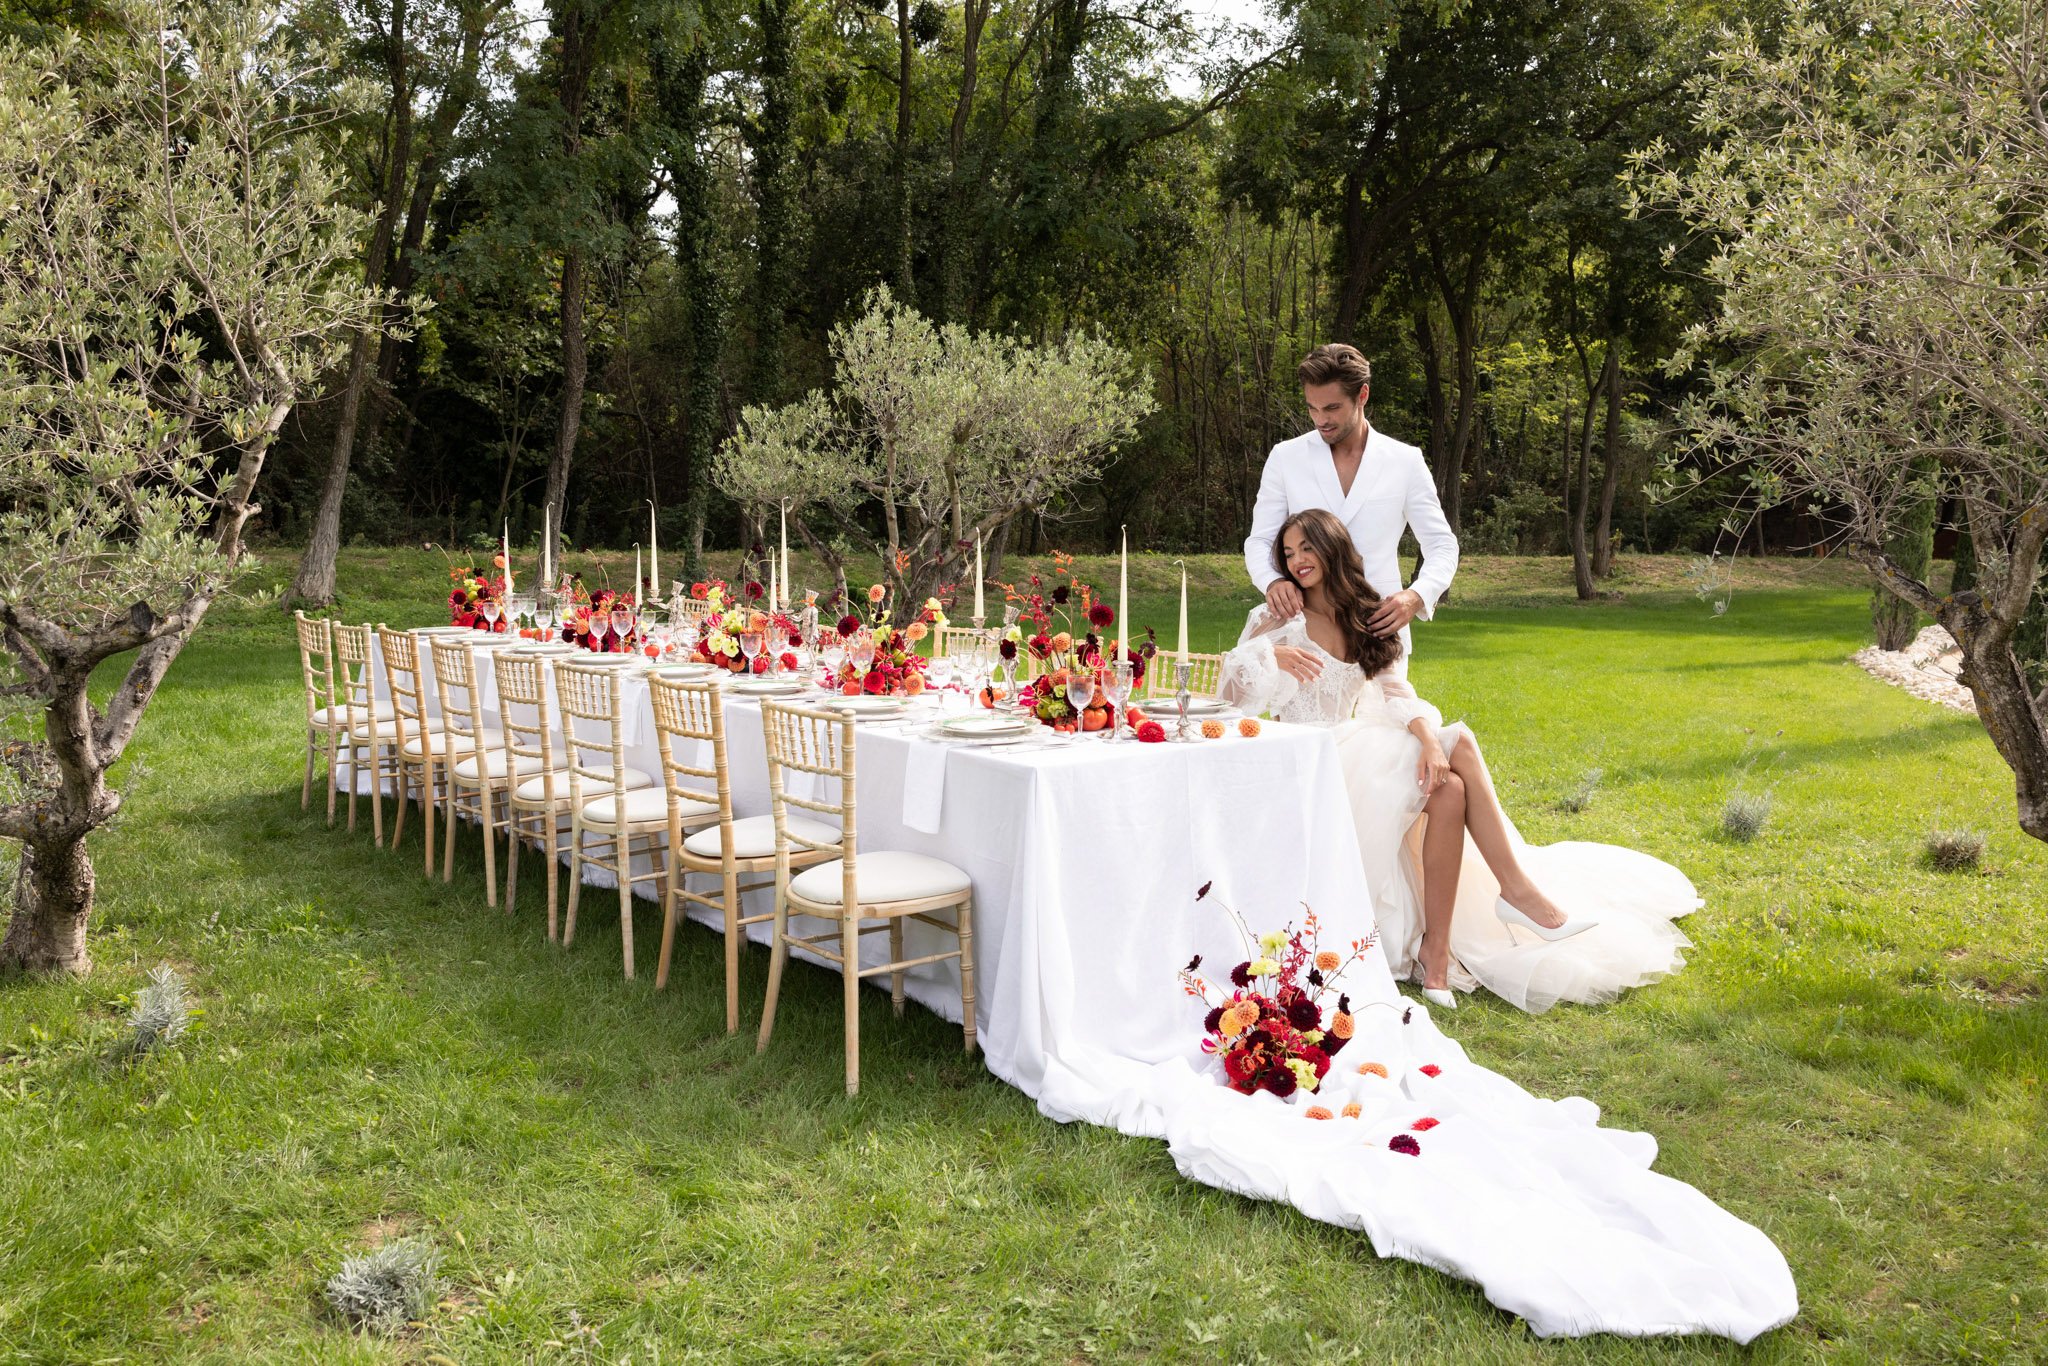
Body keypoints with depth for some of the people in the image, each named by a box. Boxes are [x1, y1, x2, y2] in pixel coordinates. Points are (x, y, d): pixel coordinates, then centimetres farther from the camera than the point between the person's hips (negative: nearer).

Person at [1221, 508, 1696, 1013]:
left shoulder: (1361, 620, 14)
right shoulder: (1280, 619, 0)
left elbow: (1395, 694, 1)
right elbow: (1234, 693, -12)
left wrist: (1428, 737, -20)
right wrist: (1272, 656, -33)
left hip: (1355, 749, 5)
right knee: (1447, 785, -26)